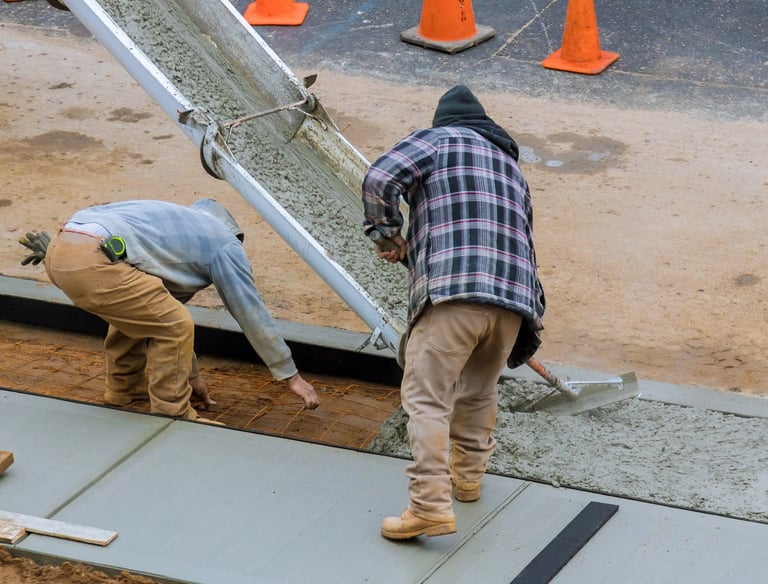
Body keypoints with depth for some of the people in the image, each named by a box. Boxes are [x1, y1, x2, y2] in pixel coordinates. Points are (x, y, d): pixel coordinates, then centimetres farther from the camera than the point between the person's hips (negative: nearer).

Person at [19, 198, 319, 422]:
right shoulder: (225, 244, 14)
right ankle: (172, 417, 9)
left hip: (59, 251, 9)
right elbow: (252, 315, 16)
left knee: (137, 312, 31)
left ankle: (125, 390, 42)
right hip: (91, 264, -9)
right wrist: (292, 376, 25)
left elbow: (164, 316, 44)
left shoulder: (175, 225, 37)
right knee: (175, 325, 0)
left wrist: (190, 373, 51)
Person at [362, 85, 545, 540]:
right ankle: (468, 476, 38)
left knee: (426, 396, -7)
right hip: (515, 297, 6)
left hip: (453, 290, -6)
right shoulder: (511, 166, 32)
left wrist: (388, 234, 14)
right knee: (479, 391, 26)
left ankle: (431, 505, -16)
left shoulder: (439, 139, 13)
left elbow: (379, 181, -3)